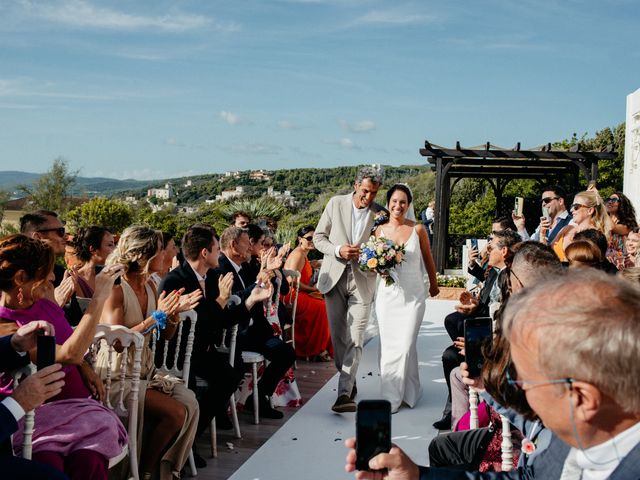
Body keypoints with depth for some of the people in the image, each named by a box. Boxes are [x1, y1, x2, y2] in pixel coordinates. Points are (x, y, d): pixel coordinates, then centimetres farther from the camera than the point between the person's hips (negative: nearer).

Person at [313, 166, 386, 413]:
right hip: (334, 277, 2)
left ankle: (344, 393, -11)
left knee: (355, 340, -10)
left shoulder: (380, 214, 0)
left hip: (362, 280, -1)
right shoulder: (336, 203, 1)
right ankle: (349, 382, 27)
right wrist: (338, 250, -13)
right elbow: (319, 237, 4)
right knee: (338, 336, 9)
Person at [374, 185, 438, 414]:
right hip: (387, 294, 2)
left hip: (413, 295, -2)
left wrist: (433, 284, 21)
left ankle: (392, 397, 10)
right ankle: (392, 392, 17)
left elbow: (428, 259, 11)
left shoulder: (418, 229, -2)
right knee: (388, 345, 3)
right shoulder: (380, 230, 3)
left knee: (405, 345, -4)